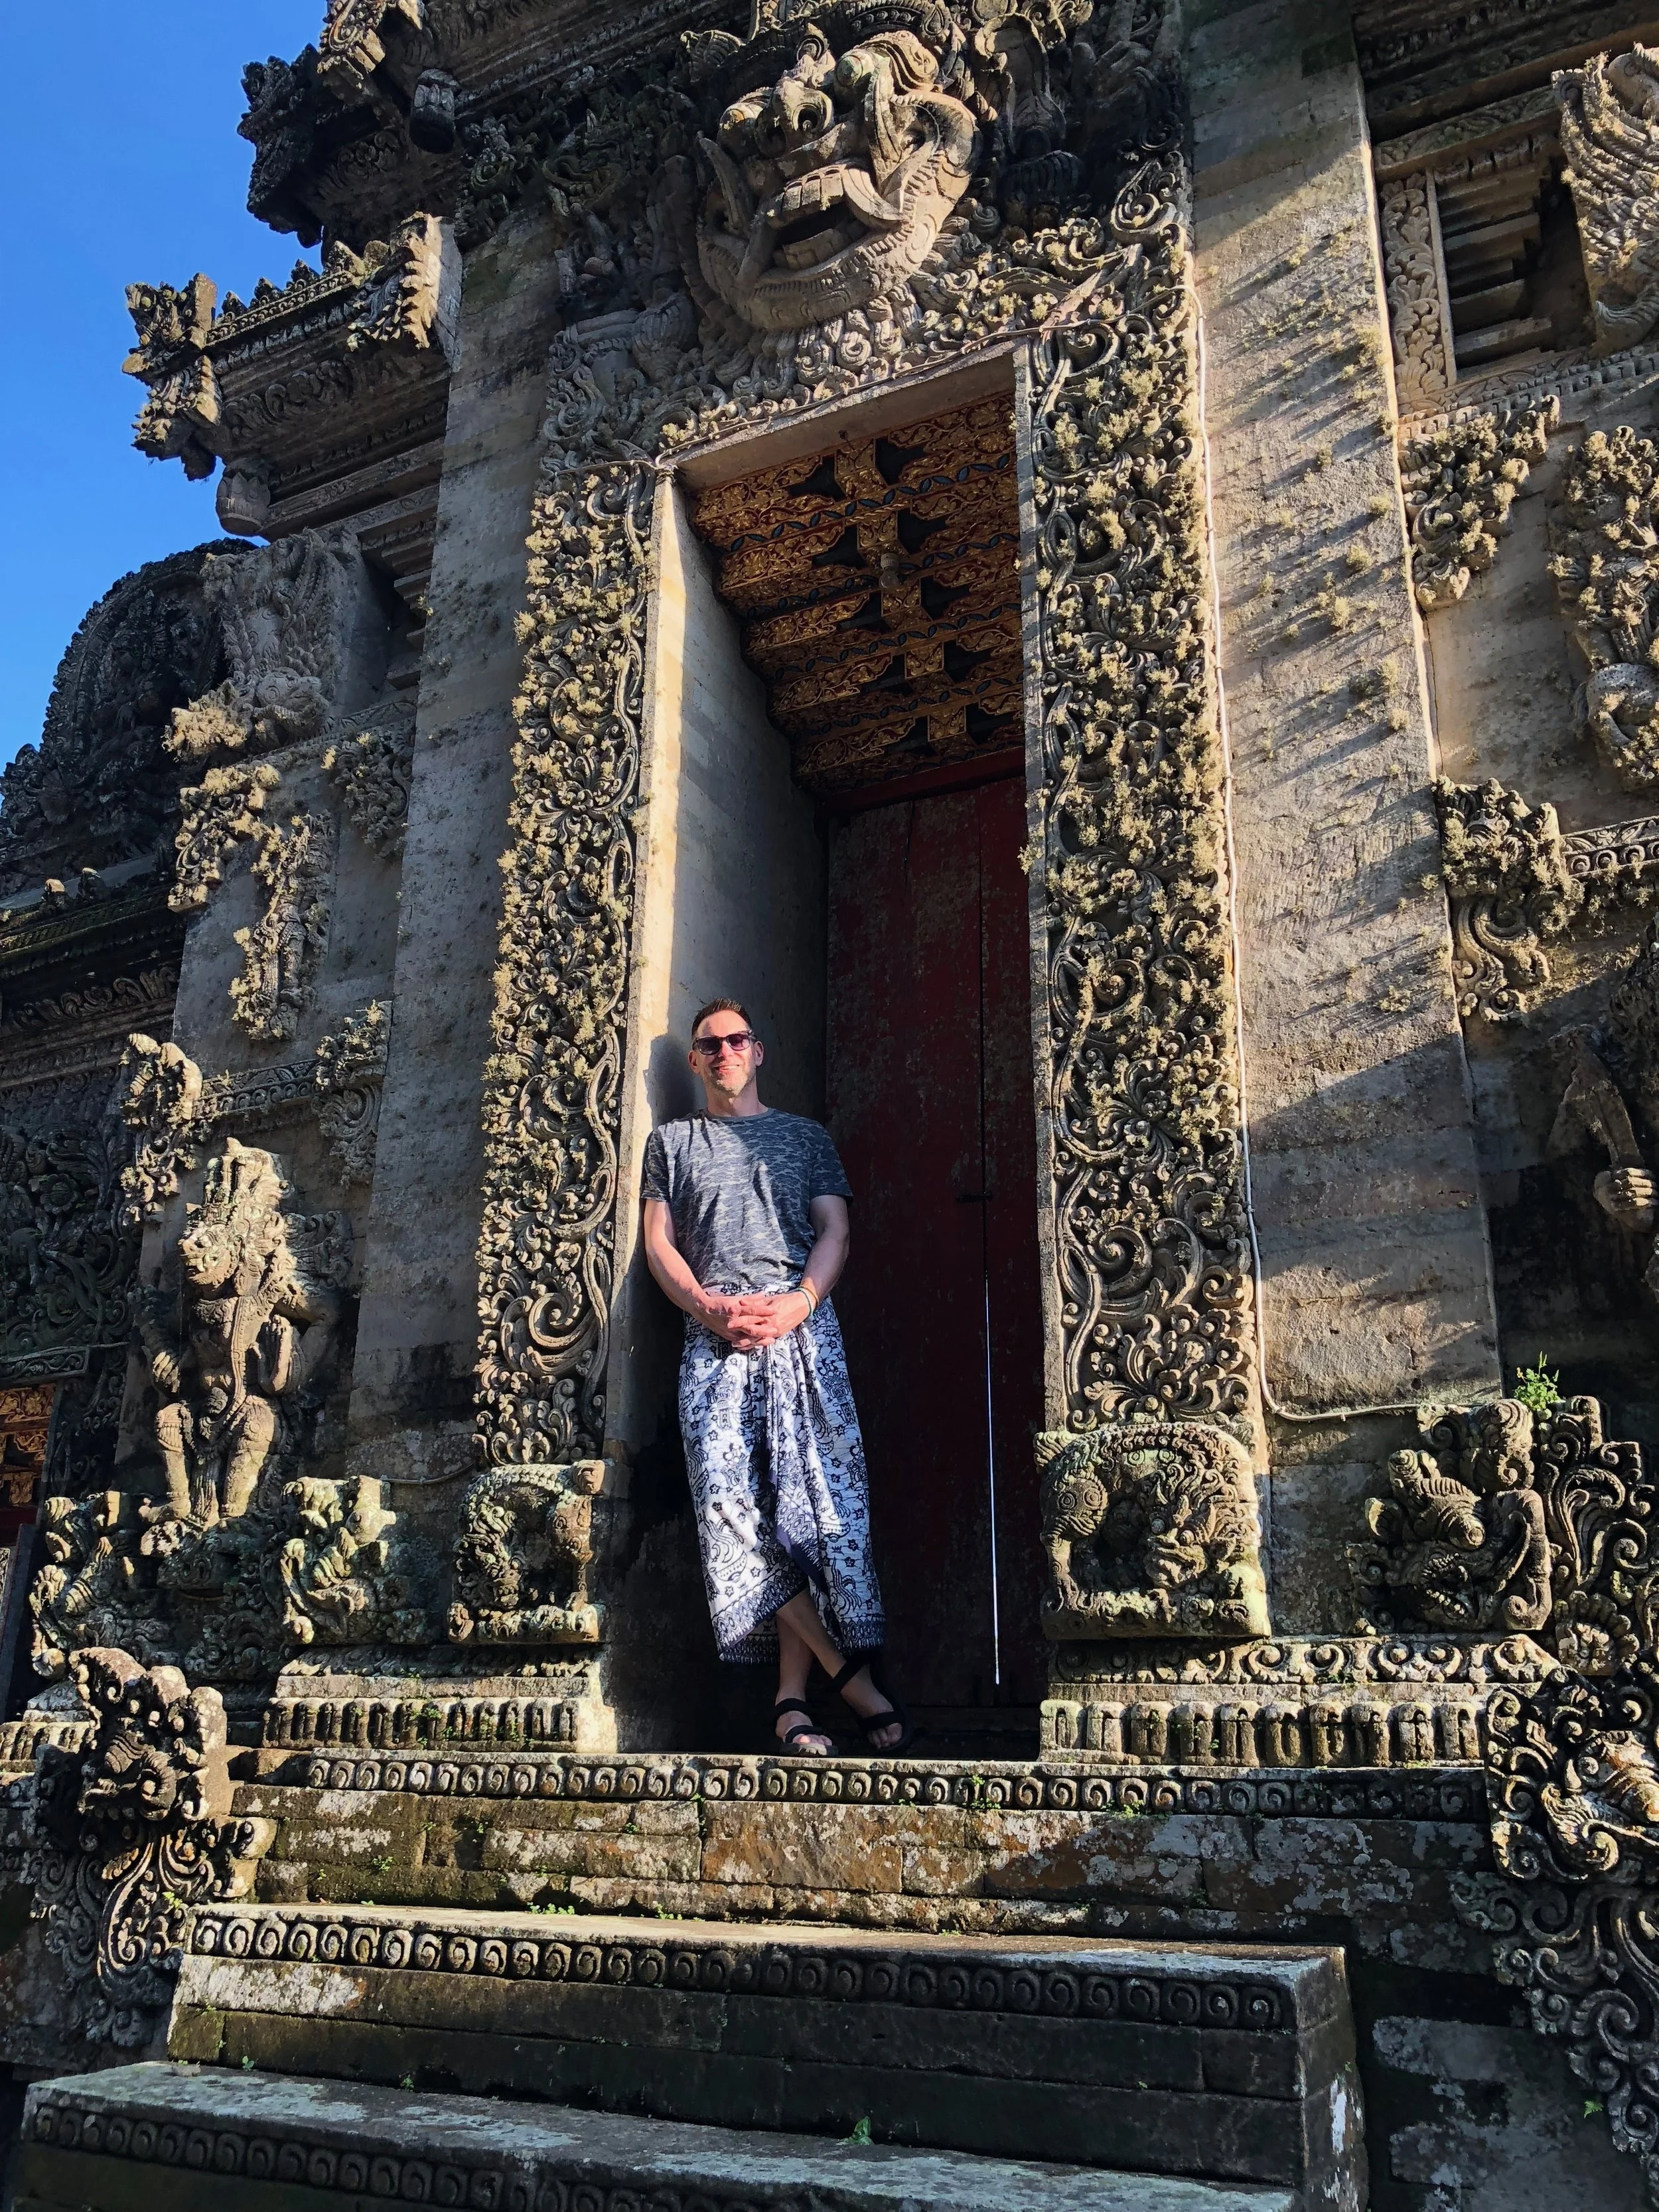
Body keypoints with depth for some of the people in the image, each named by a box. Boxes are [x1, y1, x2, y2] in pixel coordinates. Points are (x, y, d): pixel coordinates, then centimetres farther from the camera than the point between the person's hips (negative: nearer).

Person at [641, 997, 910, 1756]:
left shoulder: (805, 1135, 23)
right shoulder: (672, 1141, 24)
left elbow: (834, 1230, 12)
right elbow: (659, 1243, 14)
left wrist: (800, 1301, -8)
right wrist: (710, 1308, -5)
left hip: (801, 1327, 0)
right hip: (712, 1336, 0)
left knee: (814, 1504, -11)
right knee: (731, 1503, -16)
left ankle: (792, 1697, -8)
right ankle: (848, 1673, -11)